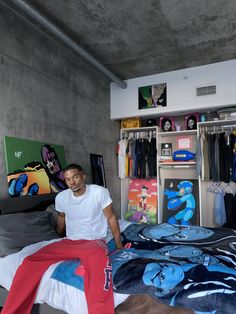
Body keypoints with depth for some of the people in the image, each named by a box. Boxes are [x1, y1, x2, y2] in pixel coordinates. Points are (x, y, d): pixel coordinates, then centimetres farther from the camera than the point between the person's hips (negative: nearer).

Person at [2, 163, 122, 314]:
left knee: (98, 258, -43)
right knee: (30, 262, -16)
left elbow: (111, 218, -1)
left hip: (94, 241, -4)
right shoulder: (61, 197, 2)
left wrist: (119, 245, 1)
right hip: (68, 242, 5)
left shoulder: (100, 192, -11)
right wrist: (57, 238, 37)